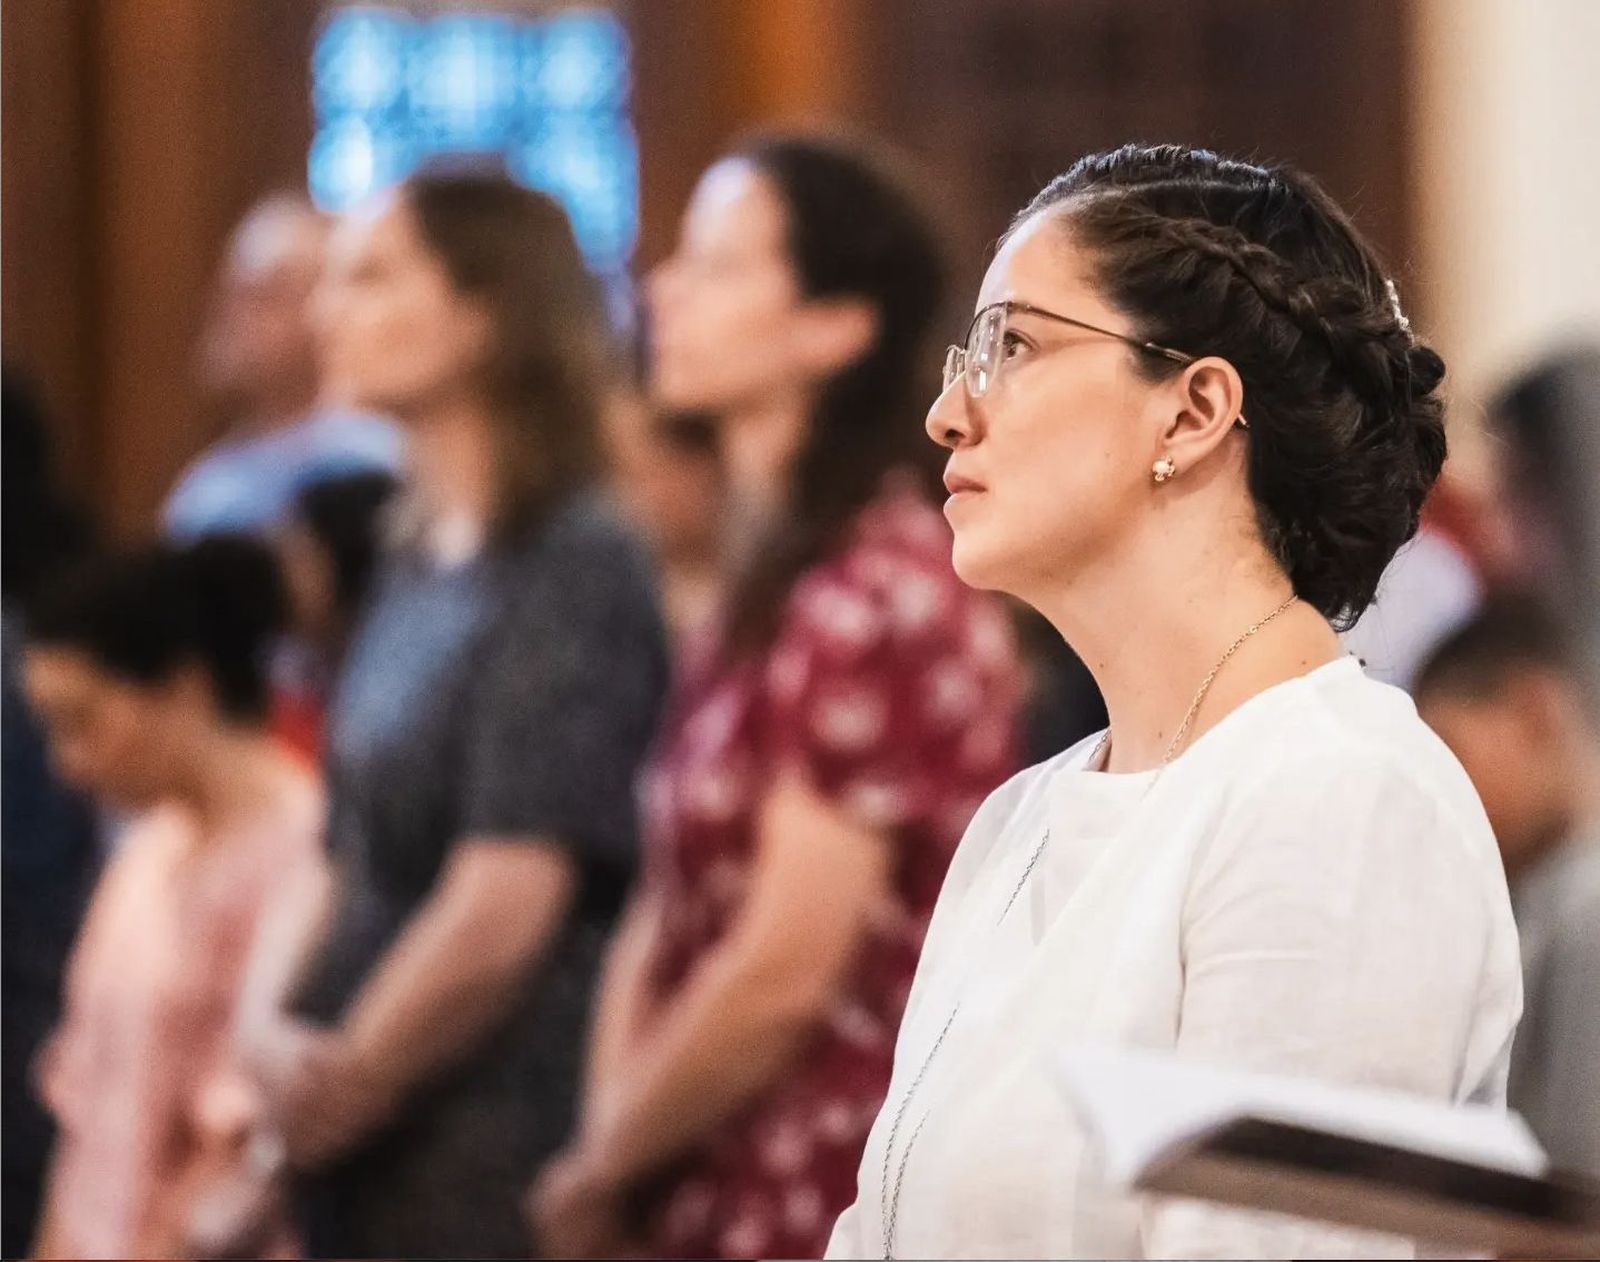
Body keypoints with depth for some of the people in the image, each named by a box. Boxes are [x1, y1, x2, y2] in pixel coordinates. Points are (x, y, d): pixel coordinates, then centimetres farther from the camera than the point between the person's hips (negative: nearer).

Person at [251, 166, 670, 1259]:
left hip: (493, 1167, -8)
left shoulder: (574, 573, -12)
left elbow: (505, 907, -17)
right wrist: (276, 1055, 1)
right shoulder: (418, 570, 15)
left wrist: (336, 1087, -7)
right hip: (367, 1151, 8)